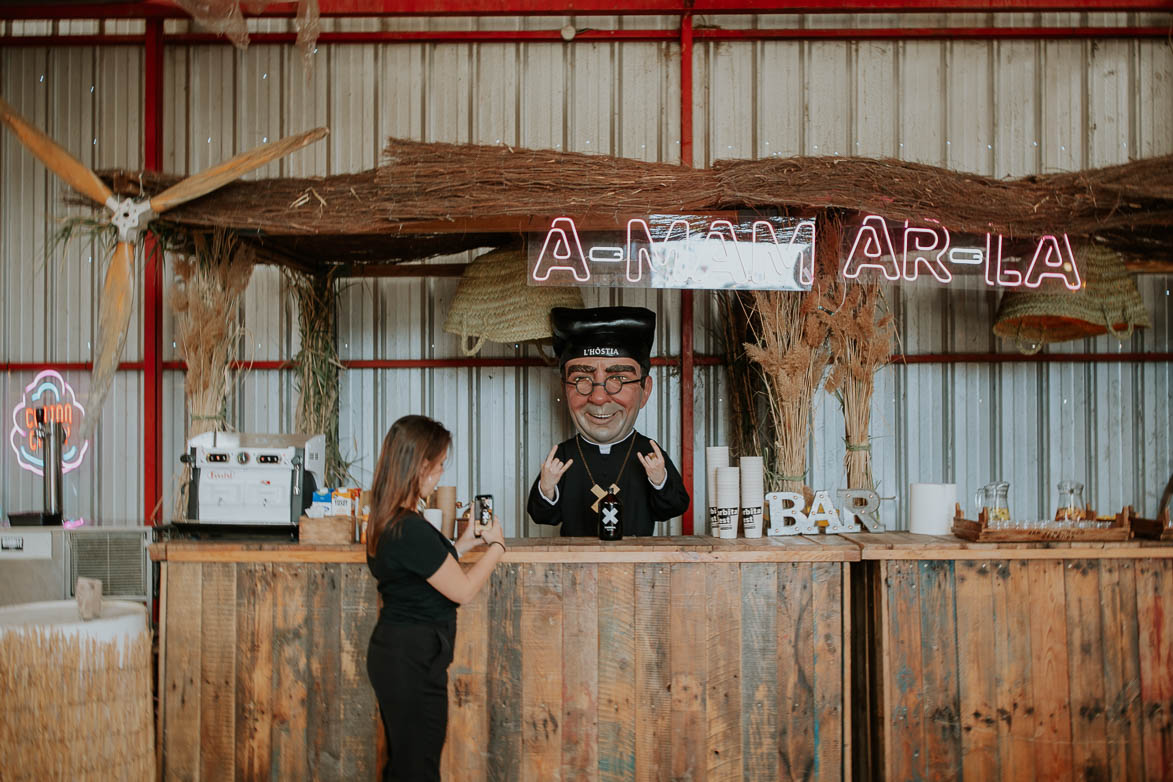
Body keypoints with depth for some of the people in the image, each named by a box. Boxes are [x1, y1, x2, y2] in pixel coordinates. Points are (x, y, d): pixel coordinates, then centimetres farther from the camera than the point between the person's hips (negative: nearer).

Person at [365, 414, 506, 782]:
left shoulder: (386, 523, 6)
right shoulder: (412, 530, -24)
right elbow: (463, 590, -15)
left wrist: (464, 543, 16)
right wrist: (496, 546, -1)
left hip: (392, 651, 10)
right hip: (413, 660, -10)